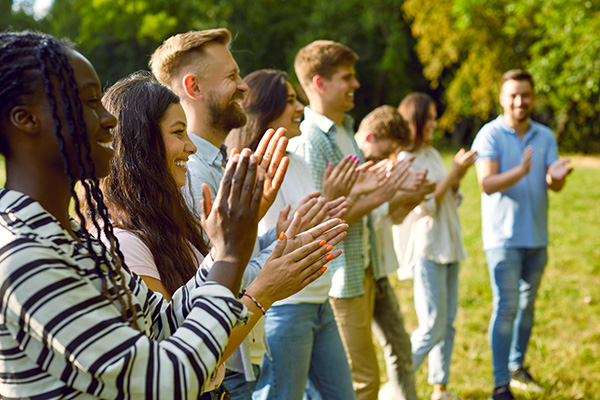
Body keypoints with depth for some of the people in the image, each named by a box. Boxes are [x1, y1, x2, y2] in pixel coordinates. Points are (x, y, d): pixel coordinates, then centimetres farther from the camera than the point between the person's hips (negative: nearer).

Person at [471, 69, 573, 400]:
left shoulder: (545, 136, 7)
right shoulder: (489, 135, -9)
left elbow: (556, 185, -2)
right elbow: (487, 184, -20)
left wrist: (556, 176, -27)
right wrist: (521, 171, -37)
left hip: (537, 237, 5)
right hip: (503, 237, -5)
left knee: (527, 305, 15)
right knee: (506, 307, -7)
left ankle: (517, 366, 31)